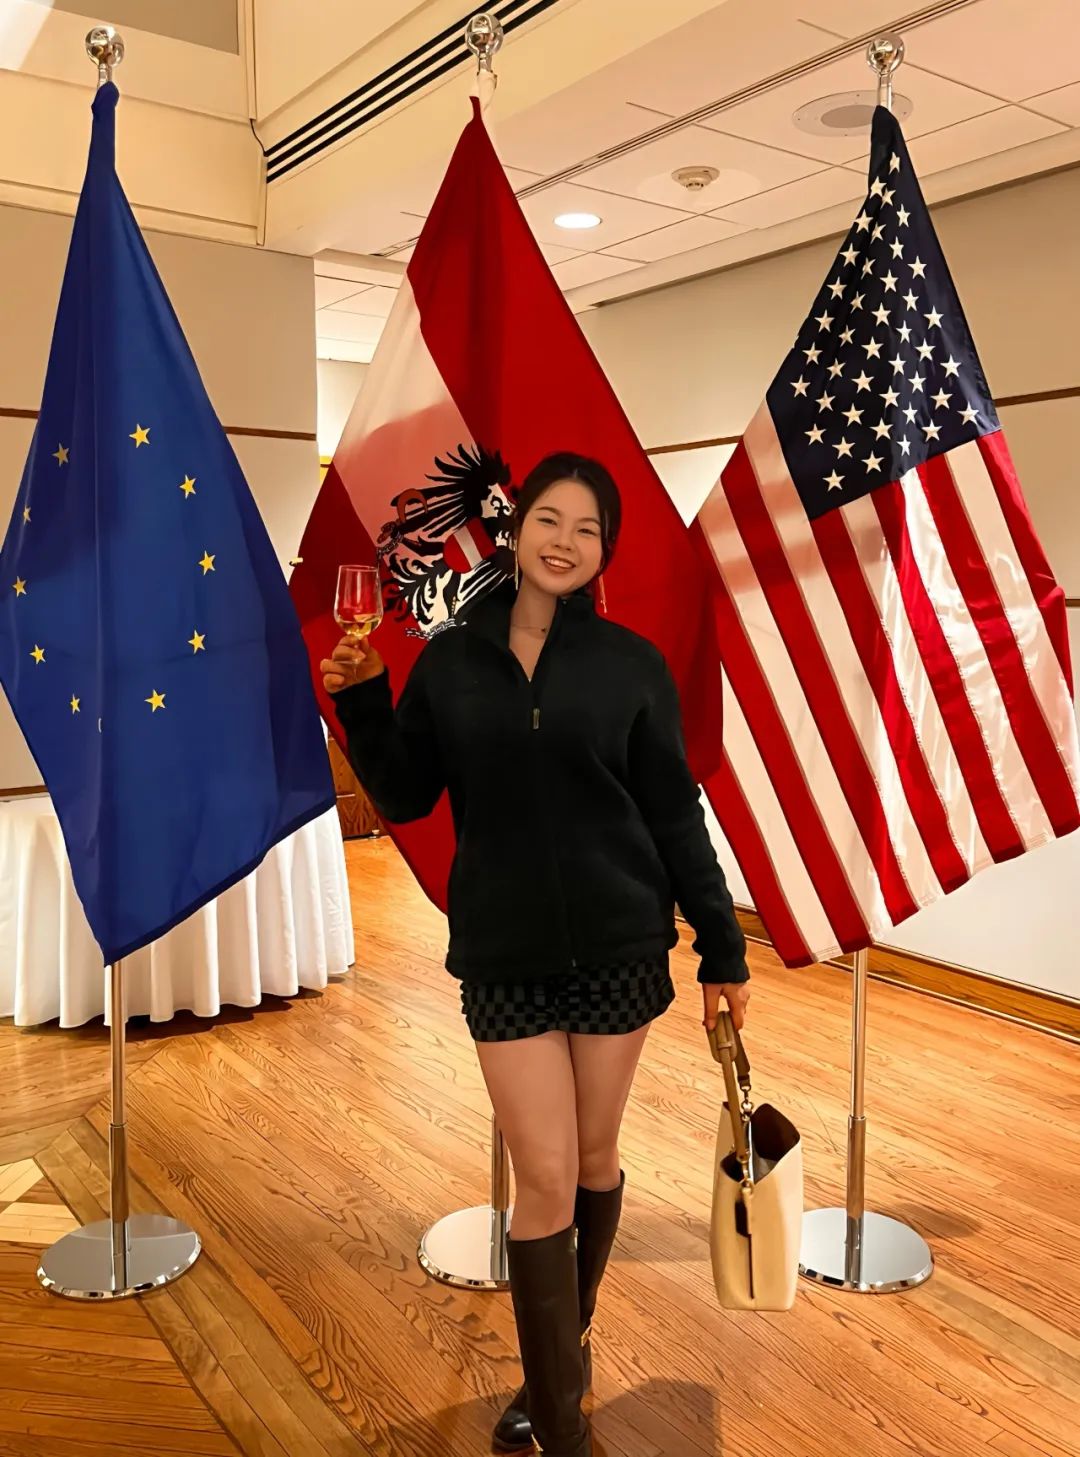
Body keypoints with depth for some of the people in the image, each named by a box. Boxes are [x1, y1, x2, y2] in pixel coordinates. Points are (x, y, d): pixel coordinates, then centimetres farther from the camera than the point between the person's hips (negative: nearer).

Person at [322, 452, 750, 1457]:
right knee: (546, 1177, 1)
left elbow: (675, 817, 1)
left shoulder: (630, 664, -1)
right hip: (503, 956, 0)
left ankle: (564, 1348, 40)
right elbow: (403, 796, 5)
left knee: (594, 1163, 13)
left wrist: (722, 948, 1)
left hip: (618, 947, 0)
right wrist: (361, 701, -9)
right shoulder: (451, 661, 2)